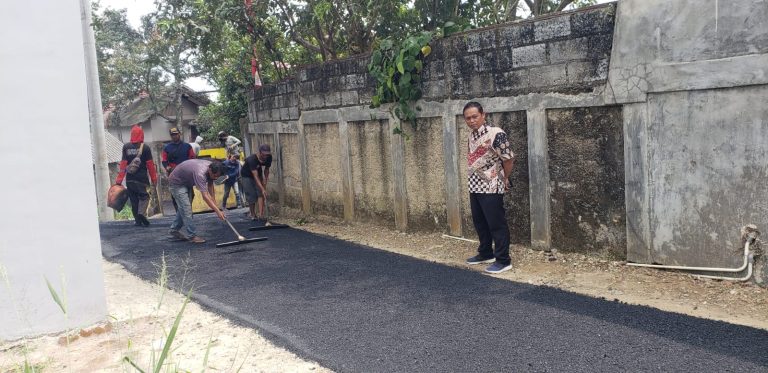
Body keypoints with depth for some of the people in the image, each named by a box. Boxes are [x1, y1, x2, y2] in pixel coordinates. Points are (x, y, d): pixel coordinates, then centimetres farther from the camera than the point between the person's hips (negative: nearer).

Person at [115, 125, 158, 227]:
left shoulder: (126, 147, 3)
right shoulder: (145, 148, -6)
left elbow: (123, 164, 1)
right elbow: (150, 164, -5)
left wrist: (119, 180, 4)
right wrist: (154, 178, 3)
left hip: (129, 179, 3)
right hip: (142, 179, -3)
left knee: (134, 199, 9)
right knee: (144, 196, 3)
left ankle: (138, 220, 8)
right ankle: (141, 213, -22)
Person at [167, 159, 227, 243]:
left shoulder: (211, 167, -14)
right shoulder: (200, 173, -40)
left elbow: (210, 187, -5)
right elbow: (205, 196, -45)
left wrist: (215, 206, -12)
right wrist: (218, 211, -48)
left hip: (186, 182, 9)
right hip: (176, 182, -9)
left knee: (183, 207, 17)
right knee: (186, 208, -13)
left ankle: (174, 230, 30)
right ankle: (192, 236, -8)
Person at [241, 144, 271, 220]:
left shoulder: (268, 158, -23)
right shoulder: (252, 159, -39)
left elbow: (266, 169, -3)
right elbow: (255, 176, -42)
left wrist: (265, 179, -15)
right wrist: (263, 189, -48)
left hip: (258, 174, 5)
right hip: (247, 175, -5)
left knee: (261, 193, -11)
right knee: (251, 195, -7)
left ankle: (261, 214, -15)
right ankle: (252, 214, 11)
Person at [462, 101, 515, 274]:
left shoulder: (495, 134, -19)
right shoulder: (471, 136, 7)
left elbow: (509, 158, -14)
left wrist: (504, 179, -3)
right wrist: (474, 182, 14)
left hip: (491, 188, -8)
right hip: (475, 188, 8)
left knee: (497, 224, -1)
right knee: (480, 223, 18)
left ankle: (503, 261, 8)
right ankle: (485, 253, 33)